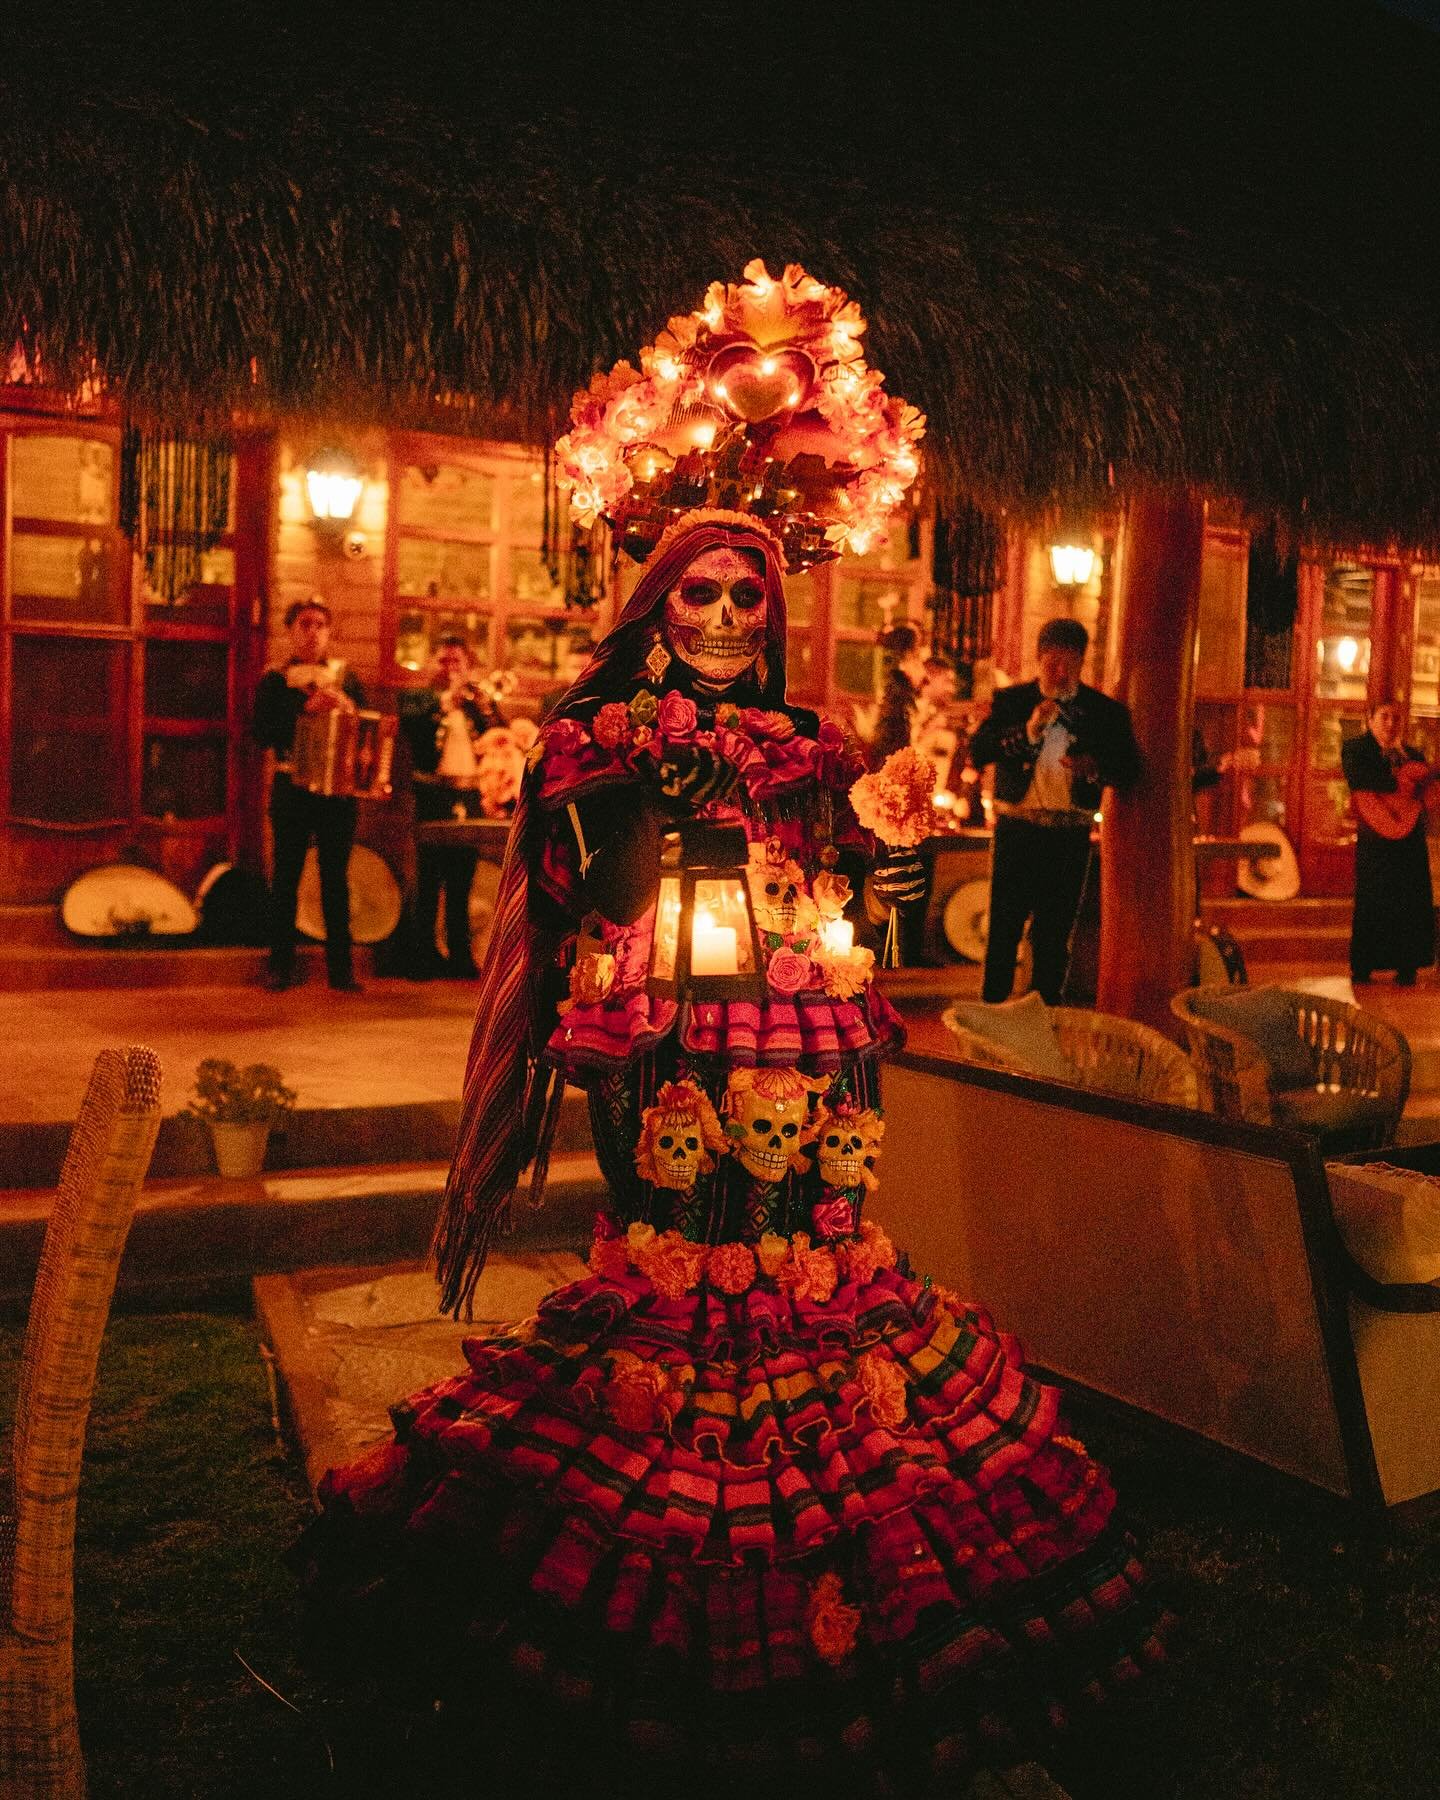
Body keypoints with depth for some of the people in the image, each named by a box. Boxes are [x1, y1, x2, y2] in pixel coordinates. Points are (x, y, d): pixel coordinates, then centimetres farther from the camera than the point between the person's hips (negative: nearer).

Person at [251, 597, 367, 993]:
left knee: (336, 878, 3)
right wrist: (306, 709, -17)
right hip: (292, 787, -1)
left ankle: (341, 966, 7)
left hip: (338, 789, 1)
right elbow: (262, 732, -8)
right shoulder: (274, 680, 5)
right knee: (286, 877, 0)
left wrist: (345, 706, -11)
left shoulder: (346, 678, 12)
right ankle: (281, 965, 7)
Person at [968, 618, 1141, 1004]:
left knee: (1055, 932, 7)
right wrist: (1029, 730, -21)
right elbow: (977, 752, -9)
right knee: (1004, 926, 1)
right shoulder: (1010, 701, 3)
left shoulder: (1105, 710, 5)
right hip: (1017, 828, -1)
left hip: (1071, 835, 1)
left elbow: (1129, 769, 2)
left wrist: (1094, 768, -18)